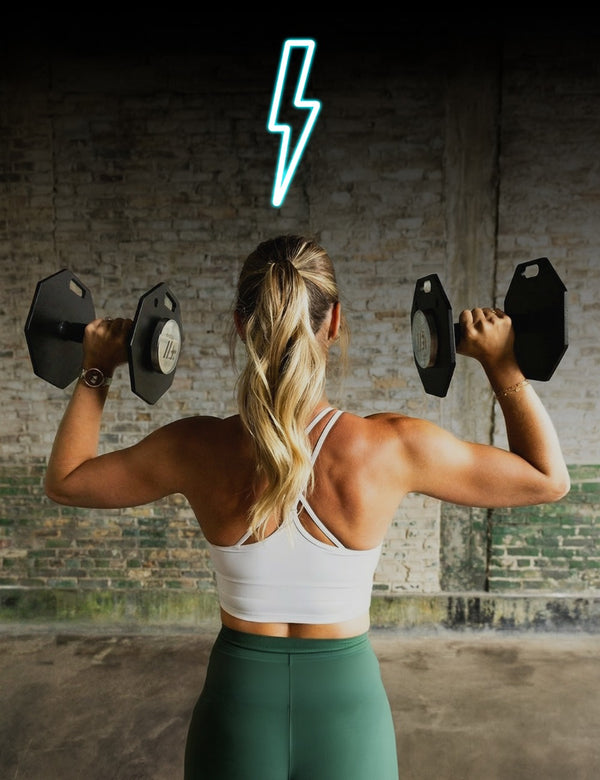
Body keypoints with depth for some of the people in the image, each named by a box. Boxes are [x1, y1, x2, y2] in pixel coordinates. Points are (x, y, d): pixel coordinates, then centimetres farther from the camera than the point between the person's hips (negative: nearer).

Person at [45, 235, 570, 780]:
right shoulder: (394, 447, -21)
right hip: (348, 705, 0)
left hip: (237, 702, 1)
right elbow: (549, 479, -5)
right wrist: (503, 366, -4)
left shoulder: (198, 449, -18)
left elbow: (64, 480, 1)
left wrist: (96, 370, 5)